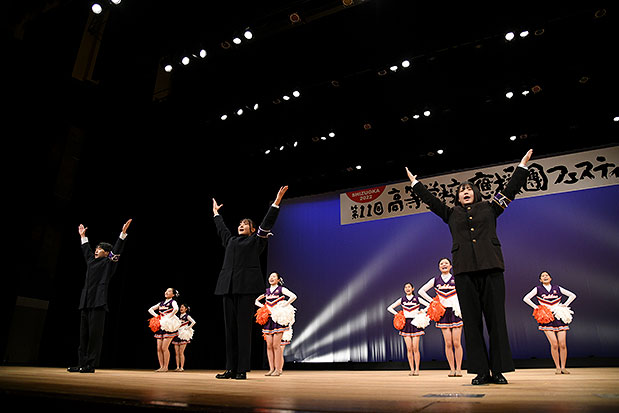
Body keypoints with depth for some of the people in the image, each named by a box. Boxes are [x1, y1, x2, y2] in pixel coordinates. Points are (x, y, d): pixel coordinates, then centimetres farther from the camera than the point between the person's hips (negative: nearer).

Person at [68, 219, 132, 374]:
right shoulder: (91, 260, 21)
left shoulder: (108, 262, 3)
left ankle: (91, 365, -4)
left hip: (98, 303, -8)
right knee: (84, 334, 8)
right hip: (85, 303, 8)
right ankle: (82, 364, 13)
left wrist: (123, 233, -16)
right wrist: (83, 236, 45)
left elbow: (116, 250, -9)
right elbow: (86, 250, 37)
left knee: (95, 334, -6)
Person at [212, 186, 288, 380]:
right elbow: (221, 228, 40)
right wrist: (216, 212, 51)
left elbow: (267, 222, 5)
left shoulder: (256, 240, 12)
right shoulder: (231, 240, 25)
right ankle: (231, 369, 8)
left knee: (243, 326, -6)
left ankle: (242, 370, -3)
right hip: (228, 286, 5)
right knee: (230, 327, 3)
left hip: (246, 286, -5)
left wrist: (277, 201, 1)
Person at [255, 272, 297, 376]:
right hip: (268, 320, 5)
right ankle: (271, 369, 11)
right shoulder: (266, 291, 14)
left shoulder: (281, 289, 0)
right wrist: (262, 306, 7)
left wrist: (284, 305, -14)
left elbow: (293, 296, -13)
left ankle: (278, 369, 0)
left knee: (276, 345, -7)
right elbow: (256, 300, 25)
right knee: (269, 346, 3)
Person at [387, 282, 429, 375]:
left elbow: (429, 305, 4)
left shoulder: (417, 299, 4)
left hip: (415, 323, -1)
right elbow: (389, 308, 11)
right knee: (409, 348, 0)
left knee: (415, 348, -4)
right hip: (406, 324, 1)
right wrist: (397, 314, -1)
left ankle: (417, 369, 4)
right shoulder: (402, 300, 8)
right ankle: (412, 369, 6)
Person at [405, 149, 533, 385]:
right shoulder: (452, 214, 19)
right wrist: (415, 183, 25)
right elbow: (430, 200, 21)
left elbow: (510, 189, 21)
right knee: (472, 320, -1)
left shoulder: (489, 208, 19)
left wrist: (523, 165, 23)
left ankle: (499, 370, 6)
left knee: (496, 318, -2)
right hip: (464, 270, 1)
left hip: (491, 267, 0)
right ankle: (481, 372, 5)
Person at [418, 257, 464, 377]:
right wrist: (432, 301, 3)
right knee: (448, 343, -1)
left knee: (456, 343, -5)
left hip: (456, 312, -1)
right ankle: (452, 369, 6)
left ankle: (459, 368, 4)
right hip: (443, 312, 1)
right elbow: (421, 291, 13)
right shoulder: (435, 280, 6)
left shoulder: (456, 279, 2)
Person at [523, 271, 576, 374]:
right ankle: (557, 367, 3)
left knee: (563, 344, -3)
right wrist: (536, 307, -4)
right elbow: (526, 298, 3)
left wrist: (565, 305, 7)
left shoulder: (557, 288, 11)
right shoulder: (538, 289, 5)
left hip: (559, 317, 2)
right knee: (554, 344, -10)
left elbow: (572, 295, 19)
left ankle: (563, 367, 9)